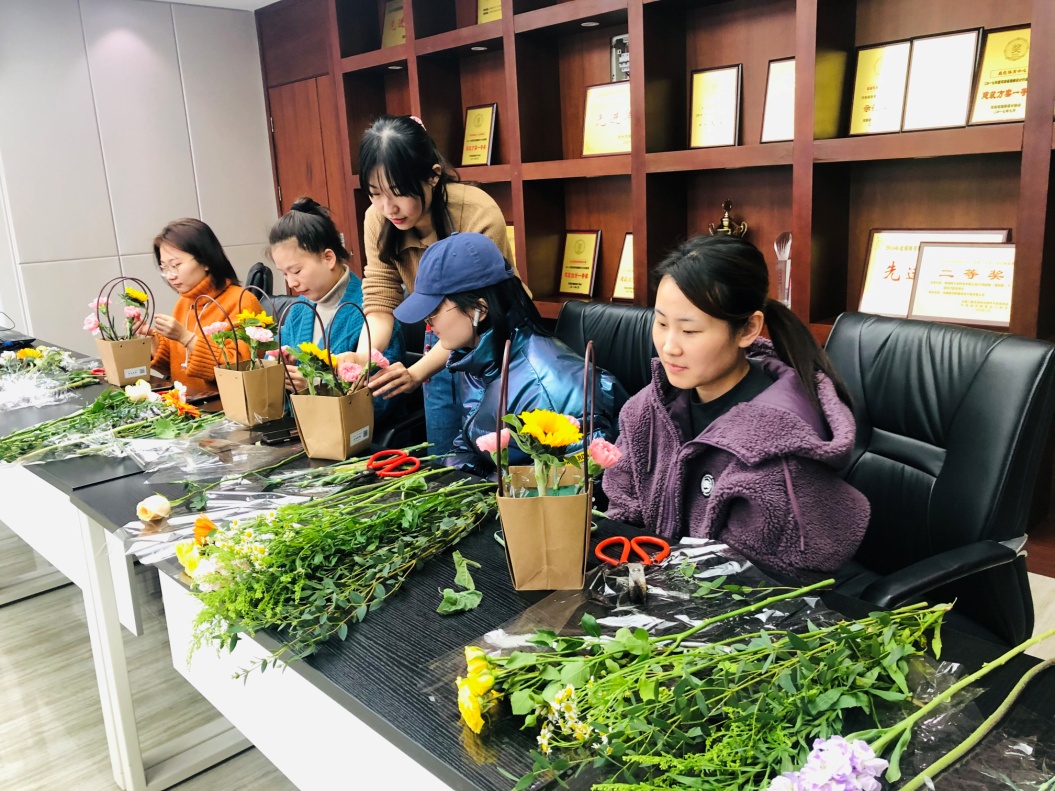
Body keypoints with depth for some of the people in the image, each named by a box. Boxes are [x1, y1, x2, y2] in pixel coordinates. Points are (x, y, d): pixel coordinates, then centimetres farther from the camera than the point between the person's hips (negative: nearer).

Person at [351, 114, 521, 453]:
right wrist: (361, 360, -33)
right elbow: (380, 303, -13)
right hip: (443, 343, 5)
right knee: (443, 461, 12)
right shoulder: (378, 220, -13)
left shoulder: (480, 216, -29)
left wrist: (416, 373, -43)